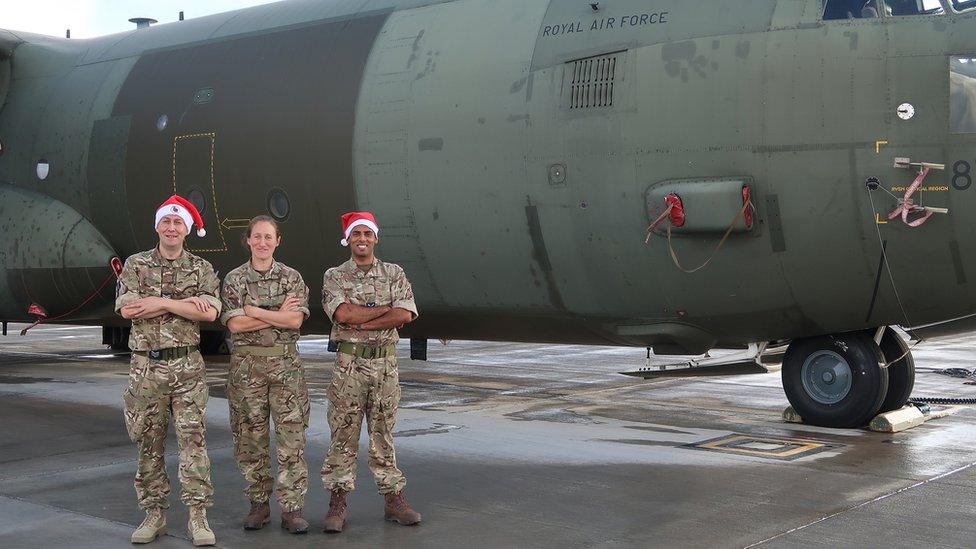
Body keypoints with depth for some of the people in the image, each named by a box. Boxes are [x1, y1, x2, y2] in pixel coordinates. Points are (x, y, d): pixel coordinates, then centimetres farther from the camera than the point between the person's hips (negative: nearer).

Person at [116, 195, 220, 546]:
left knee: (192, 438, -5)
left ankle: (197, 517, -3)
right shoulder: (136, 265, 6)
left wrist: (160, 303, -13)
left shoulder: (201, 268, 6)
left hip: (187, 366, -1)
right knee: (149, 443, 6)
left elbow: (210, 312, -9)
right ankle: (154, 514, 16)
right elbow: (126, 309, -9)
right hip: (146, 366, 1)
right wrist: (186, 301, -12)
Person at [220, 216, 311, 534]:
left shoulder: (291, 278, 5)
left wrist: (254, 310, -10)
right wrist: (278, 314, -9)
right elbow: (235, 324, -8)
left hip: (286, 363, 0)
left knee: (292, 437, -4)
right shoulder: (234, 279, 4)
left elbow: (296, 320, -9)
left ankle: (292, 508, 1)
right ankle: (259, 504, 17)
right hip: (247, 364, 0)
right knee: (251, 437, 5)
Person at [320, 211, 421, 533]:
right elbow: (344, 314, -14)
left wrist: (361, 322, -12)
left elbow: (405, 315, -8)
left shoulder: (394, 274, 8)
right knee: (343, 434, 1)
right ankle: (338, 501, 6)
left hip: (385, 362, 2)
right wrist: (386, 308, -10)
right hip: (348, 363, -1)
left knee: (383, 434, 8)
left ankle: (393, 499, 14)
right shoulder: (334, 276, 4)